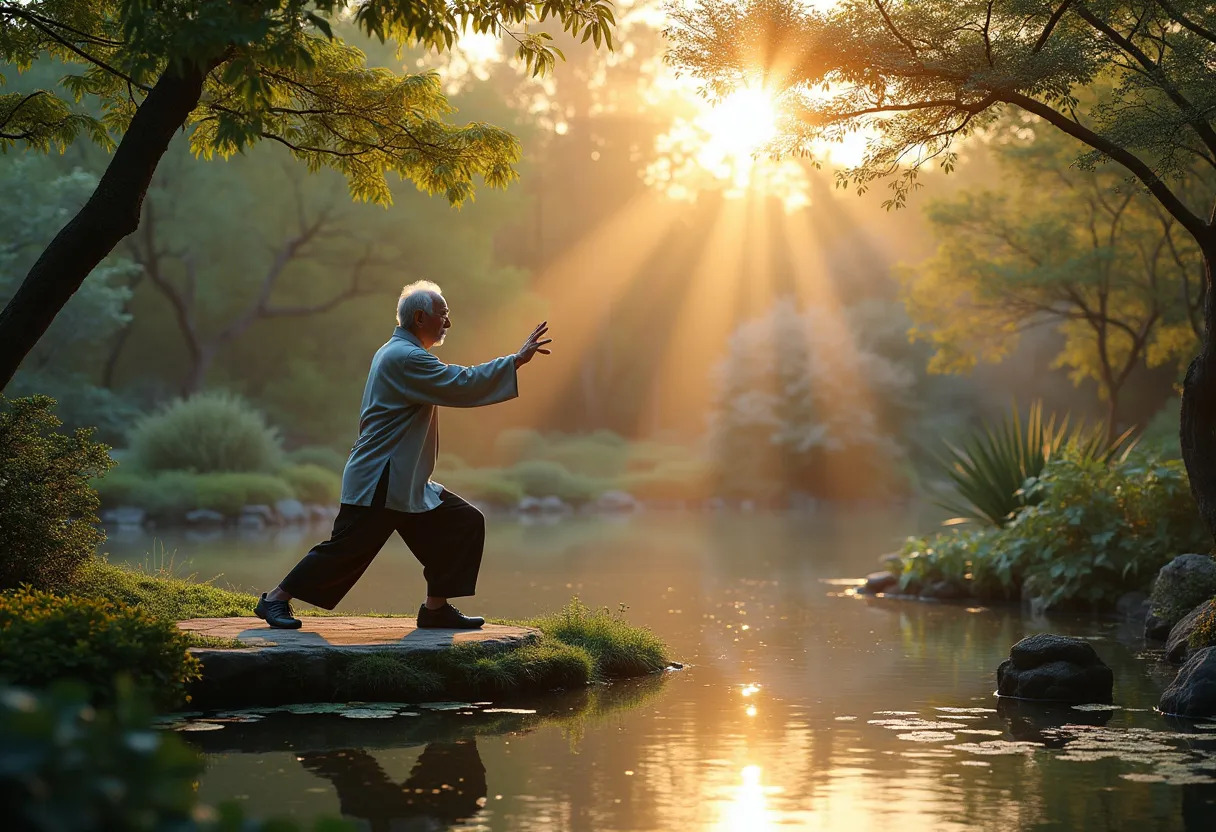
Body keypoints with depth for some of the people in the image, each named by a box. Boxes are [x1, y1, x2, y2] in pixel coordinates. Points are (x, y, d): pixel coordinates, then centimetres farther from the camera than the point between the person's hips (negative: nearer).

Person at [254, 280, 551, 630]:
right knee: (348, 547, -10)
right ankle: (276, 599, 3)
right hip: (377, 483, -11)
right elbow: (461, 385, -23)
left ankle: (435, 608, 10)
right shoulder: (404, 358, -17)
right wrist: (517, 360, -19)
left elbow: (450, 383, 25)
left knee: (465, 523, 5)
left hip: (404, 483, 11)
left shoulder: (396, 352, 17)